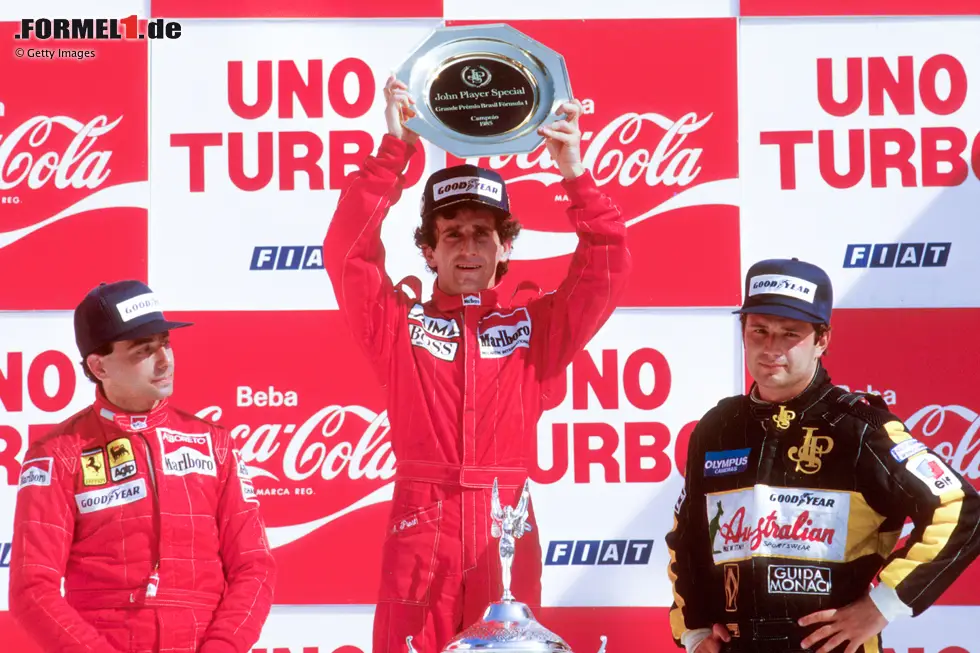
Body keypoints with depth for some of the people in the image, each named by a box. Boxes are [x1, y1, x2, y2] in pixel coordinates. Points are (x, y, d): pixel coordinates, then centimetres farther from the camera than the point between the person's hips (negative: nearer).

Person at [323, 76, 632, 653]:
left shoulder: (536, 325, 10)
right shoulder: (398, 322, 8)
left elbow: (608, 268, 1)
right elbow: (348, 251, -4)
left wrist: (575, 174, -12)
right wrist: (394, 150, -12)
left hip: (506, 536, 1)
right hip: (419, 538, -1)